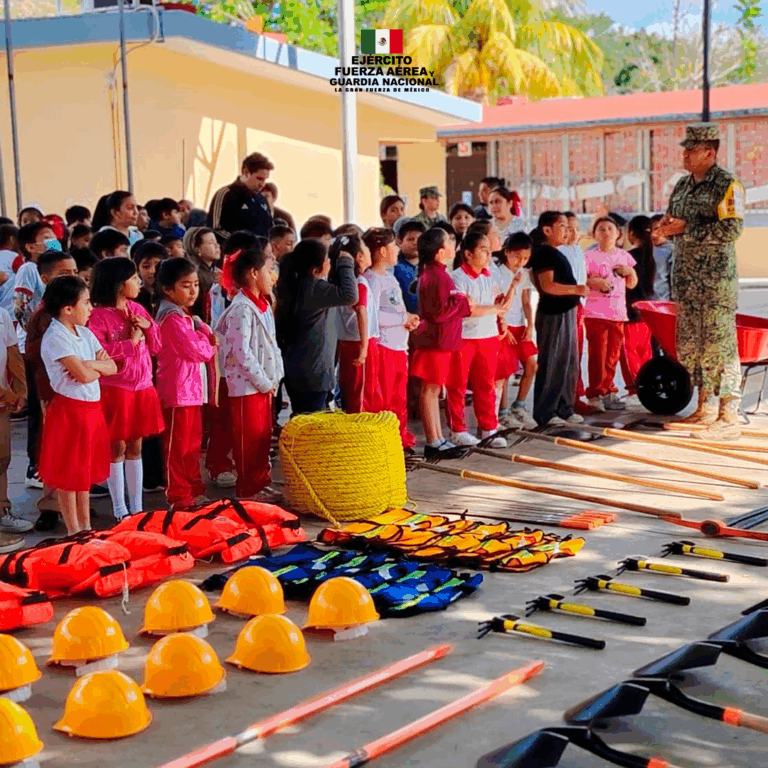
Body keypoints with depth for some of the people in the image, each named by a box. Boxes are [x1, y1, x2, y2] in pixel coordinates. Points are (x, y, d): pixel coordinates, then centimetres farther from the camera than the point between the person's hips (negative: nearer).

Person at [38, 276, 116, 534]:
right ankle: (73, 531, 13)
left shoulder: (85, 334, 10)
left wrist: (90, 364, -13)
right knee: (68, 474, 3)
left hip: (92, 408, 8)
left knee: (85, 470, 16)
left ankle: (85, 527, 26)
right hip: (69, 409, -8)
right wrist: (99, 365, -7)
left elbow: (112, 367, 4)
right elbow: (82, 375, -25)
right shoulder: (55, 337, -16)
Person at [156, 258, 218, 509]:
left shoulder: (187, 317, 16)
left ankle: (195, 491, 26)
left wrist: (207, 339, -2)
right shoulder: (172, 319, -16)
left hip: (193, 389, 10)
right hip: (178, 391, -10)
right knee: (177, 446, 0)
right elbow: (197, 351, -20)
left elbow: (205, 349, 19)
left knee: (193, 444, 17)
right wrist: (210, 344, -1)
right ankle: (178, 497, 6)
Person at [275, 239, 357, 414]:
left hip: (296, 371, 10)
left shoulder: (297, 285, 8)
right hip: (312, 373, -10)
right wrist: (346, 262, -19)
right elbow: (349, 295, -31)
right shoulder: (313, 288, -20)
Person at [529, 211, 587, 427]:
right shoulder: (543, 253, -14)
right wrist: (575, 289, -30)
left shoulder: (556, 253, 16)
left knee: (569, 363, 14)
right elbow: (547, 286, -25)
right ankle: (545, 413, 2)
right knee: (551, 365, -5)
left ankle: (565, 409, 23)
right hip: (552, 314, -10)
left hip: (566, 312, 10)